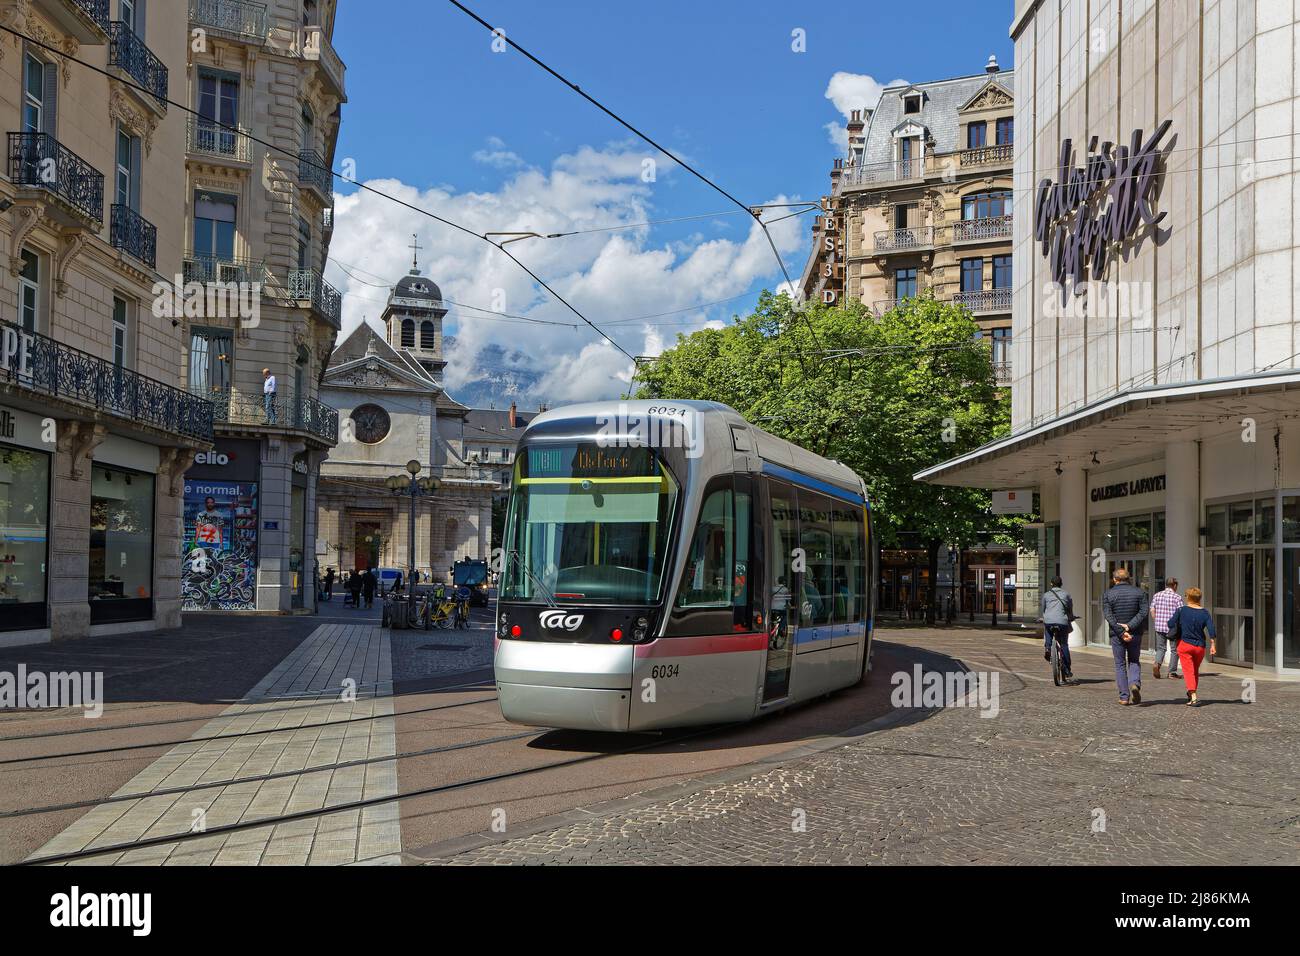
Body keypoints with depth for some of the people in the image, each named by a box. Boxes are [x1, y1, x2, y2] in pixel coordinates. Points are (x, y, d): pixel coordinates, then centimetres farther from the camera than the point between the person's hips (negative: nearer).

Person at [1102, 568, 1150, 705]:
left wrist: (1121, 632, -17)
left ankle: (1124, 697, 5)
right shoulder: (1139, 592, 2)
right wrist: (1129, 626, -15)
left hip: (1116, 634, -1)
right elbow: (1144, 611, -9)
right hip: (1135, 633, 1)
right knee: (1134, 661, 17)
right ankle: (1135, 683, -10)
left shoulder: (1108, 595, -3)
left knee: (1120, 664, 7)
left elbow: (1108, 616, -13)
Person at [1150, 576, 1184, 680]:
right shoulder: (1177, 597, -8)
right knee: (1174, 650, 9)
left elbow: (1152, 611, 5)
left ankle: (1157, 663, -13)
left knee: (1160, 648, 13)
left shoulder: (1157, 595, 5)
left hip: (1159, 626, 3)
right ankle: (1172, 672, 12)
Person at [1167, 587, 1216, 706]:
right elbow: (1211, 628, -7)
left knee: (1188, 671, -5)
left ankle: (1193, 697, -19)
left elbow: (1171, 624, -7)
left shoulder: (1181, 610, -6)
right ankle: (1191, 694, 29)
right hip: (1200, 646, 3)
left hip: (1184, 644, -3)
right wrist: (1212, 645, -6)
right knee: (1195, 671, 19)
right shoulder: (1204, 613, 1)